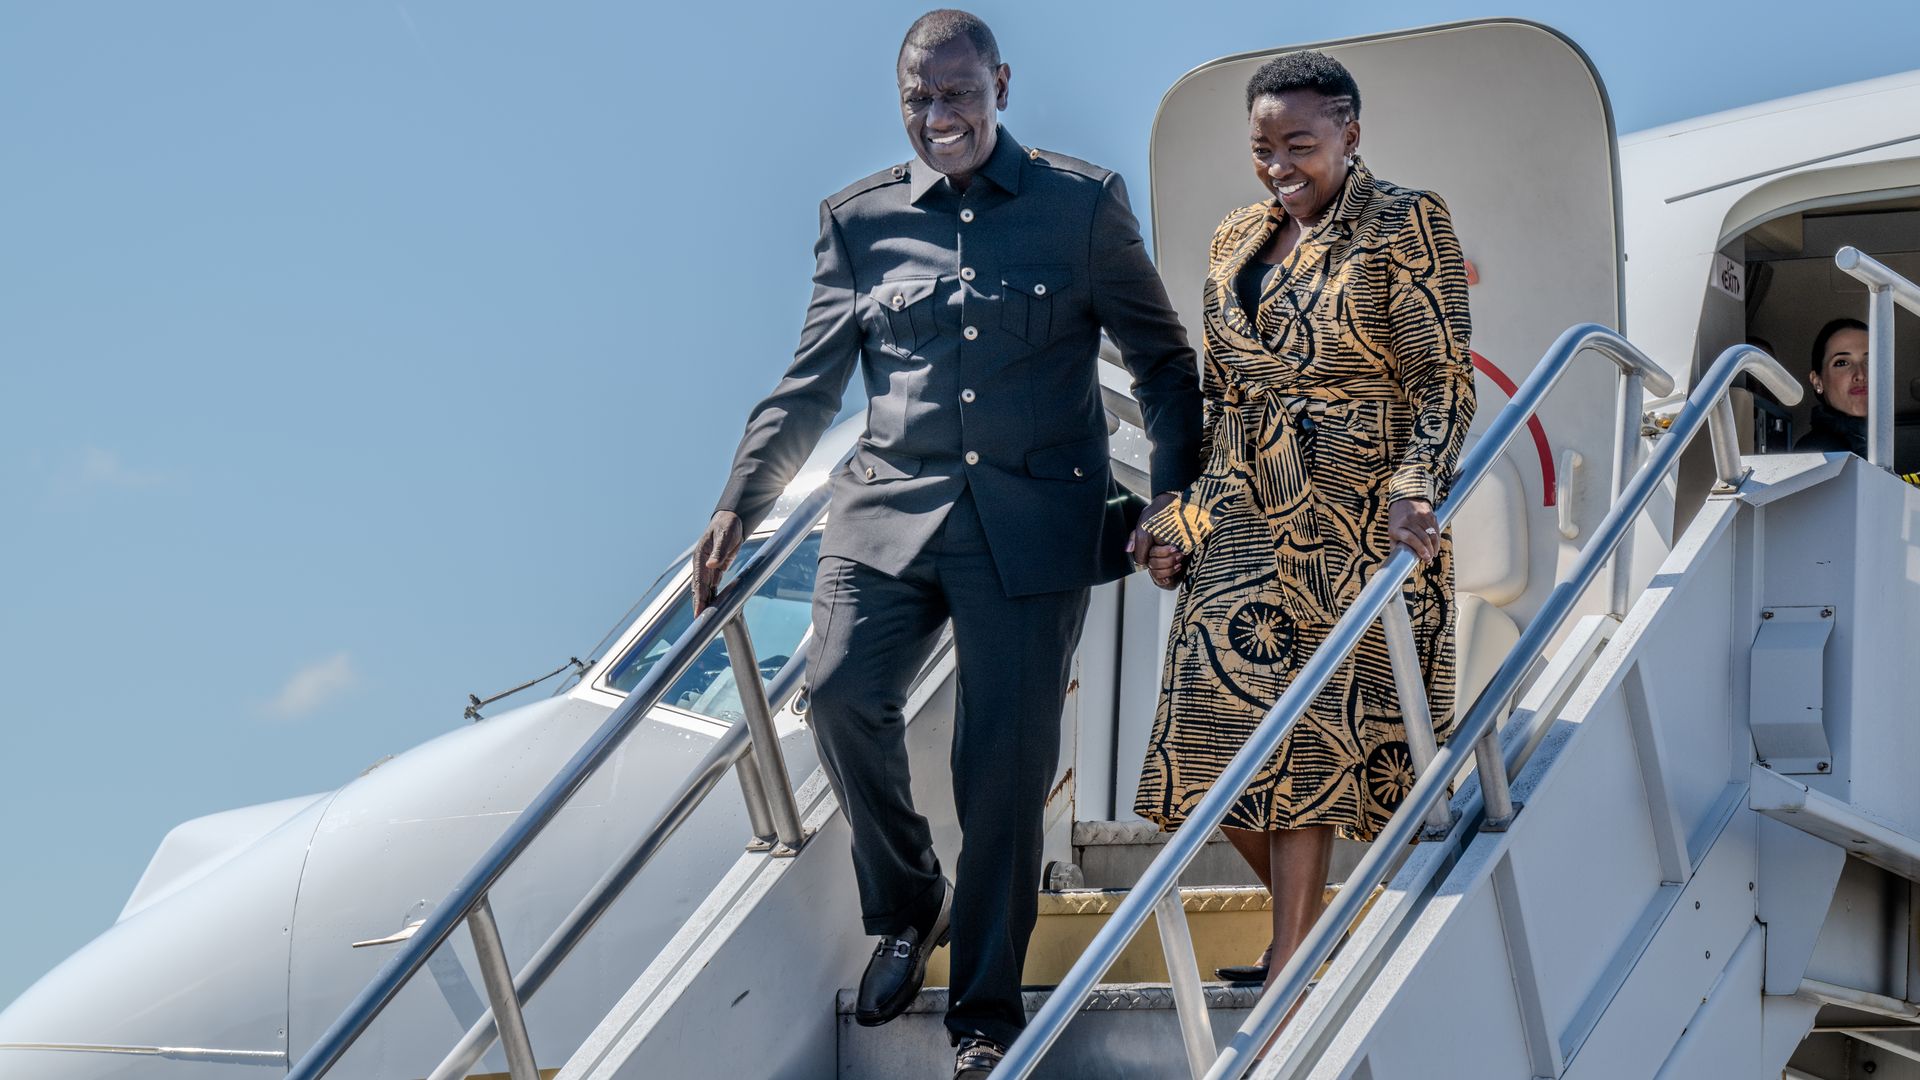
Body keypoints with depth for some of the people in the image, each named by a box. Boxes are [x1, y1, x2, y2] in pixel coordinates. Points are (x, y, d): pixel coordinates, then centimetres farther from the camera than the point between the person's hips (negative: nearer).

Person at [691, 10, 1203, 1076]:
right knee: (842, 688, -20)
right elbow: (810, 382, 13)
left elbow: (1162, 359, 9)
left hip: (1034, 520, -2)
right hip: (888, 508, 2)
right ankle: (905, 905, 9)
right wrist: (739, 505, 6)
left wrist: (1173, 497, -1)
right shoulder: (859, 218, 10)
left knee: (1006, 760, -4)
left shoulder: (1082, 202, 4)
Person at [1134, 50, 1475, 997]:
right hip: (1246, 517, 6)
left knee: (1308, 733, -7)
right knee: (1219, 717, 1)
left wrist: (1414, 485, -25)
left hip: (1355, 518, -6)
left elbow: (1442, 380, -10)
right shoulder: (1235, 241, 14)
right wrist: (1183, 514, 13)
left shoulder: (1403, 227, -4)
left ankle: (1288, 972, 0)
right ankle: (1301, 925, 22)